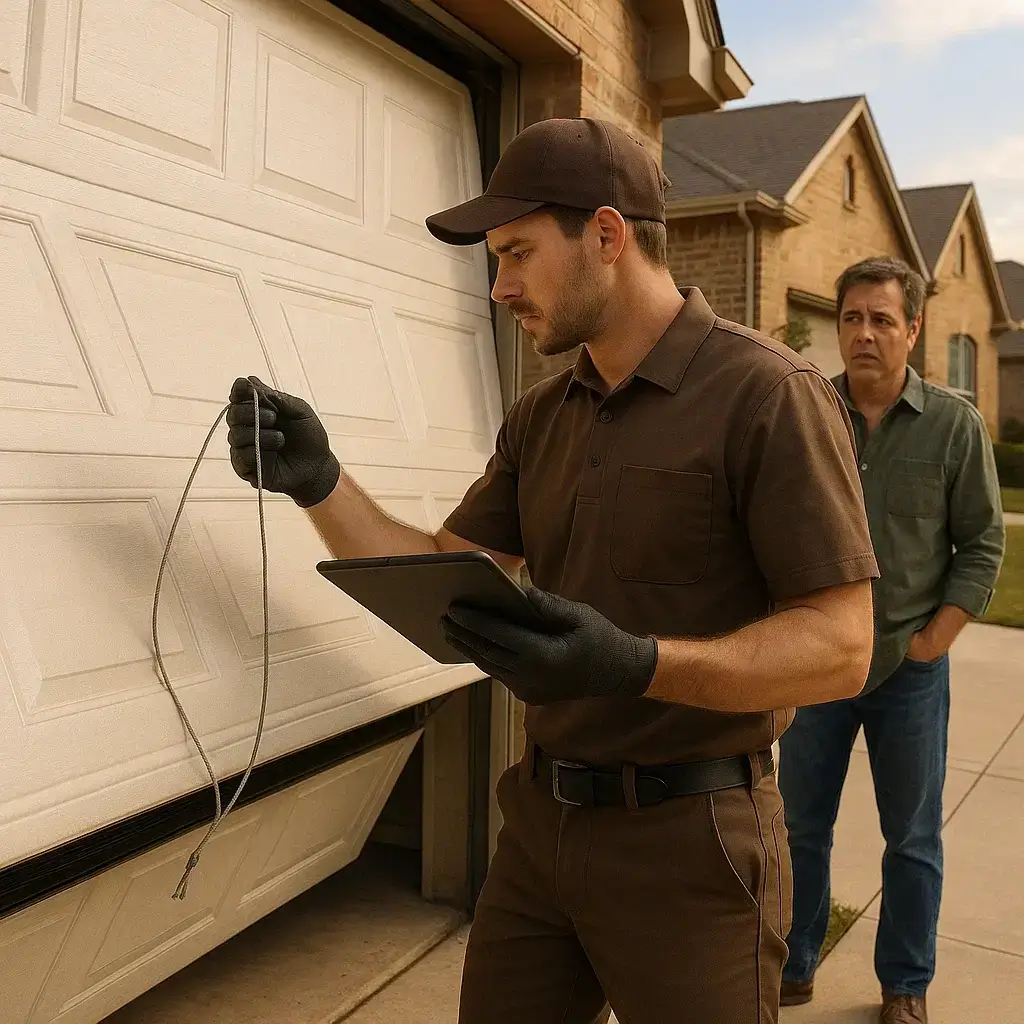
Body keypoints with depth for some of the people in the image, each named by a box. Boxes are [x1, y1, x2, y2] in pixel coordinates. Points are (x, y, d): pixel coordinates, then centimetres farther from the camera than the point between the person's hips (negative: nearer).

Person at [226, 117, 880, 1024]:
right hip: (541, 821, 6)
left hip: (686, 843, -6)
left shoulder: (770, 396, -14)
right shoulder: (541, 418, 8)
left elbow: (840, 649, -18)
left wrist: (635, 666, -32)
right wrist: (317, 481, -7)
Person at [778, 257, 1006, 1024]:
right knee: (802, 827, 13)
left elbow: (983, 545, -2)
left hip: (910, 668, -1)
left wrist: (933, 640, -7)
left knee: (913, 838, 12)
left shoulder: (955, 424, -5)